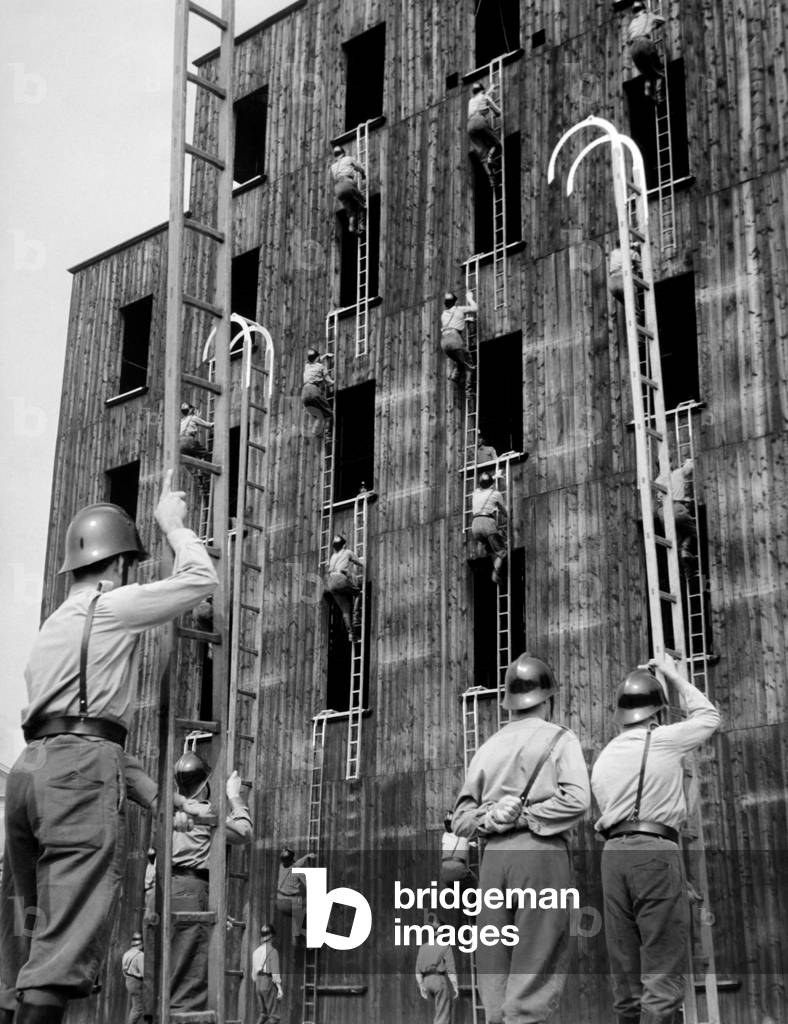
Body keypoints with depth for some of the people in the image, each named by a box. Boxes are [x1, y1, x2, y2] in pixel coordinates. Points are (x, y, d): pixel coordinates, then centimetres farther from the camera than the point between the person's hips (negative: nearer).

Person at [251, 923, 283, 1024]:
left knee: (264, 1013, 21)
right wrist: (280, 989, -19)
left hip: (258, 985, 7)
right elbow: (275, 971, -18)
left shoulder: (256, 952, 11)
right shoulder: (272, 951, -11)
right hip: (269, 984, -7)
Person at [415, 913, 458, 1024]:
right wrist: (456, 987, -9)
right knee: (443, 1014, -1)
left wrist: (422, 988, 12)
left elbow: (418, 971, 6)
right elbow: (451, 969, -12)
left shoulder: (423, 947, 8)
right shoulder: (445, 946, -5)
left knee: (438, 1005, 30)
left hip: (427, 981, 5)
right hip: (441, 980, -5)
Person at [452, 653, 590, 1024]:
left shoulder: (488, 747, 16)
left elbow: (460, 819, 11)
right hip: (541, 852, -4)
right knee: (537, 964, -4)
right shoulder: (559, 739, 4)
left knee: (494, 965, 9)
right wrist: (524, 816, -5)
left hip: (493, 854, 4)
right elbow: (576, 799, -12)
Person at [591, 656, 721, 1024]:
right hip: (656, 850, -5)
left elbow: (606, 812, 13)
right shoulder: (664, 741, 2)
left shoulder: (603, 759, 15)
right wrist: (675, 676, 29)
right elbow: (708, 717, 19)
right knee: (663, 972, -7)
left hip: (613, 852, 6)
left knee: (625, 971, 9)